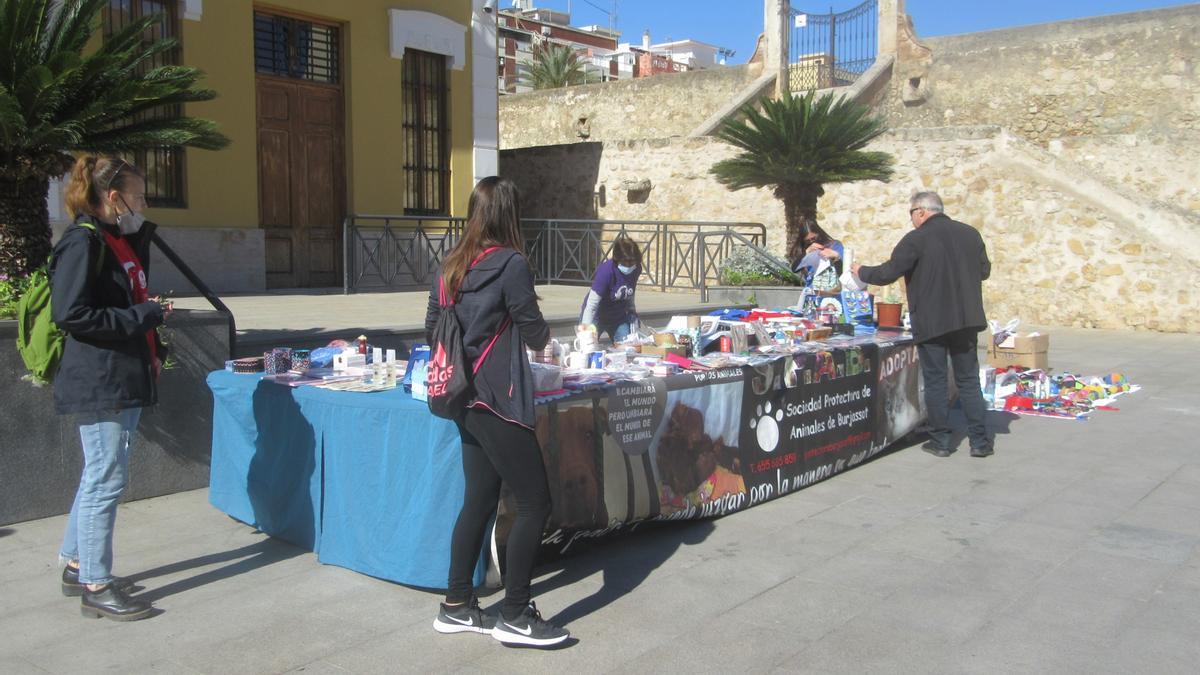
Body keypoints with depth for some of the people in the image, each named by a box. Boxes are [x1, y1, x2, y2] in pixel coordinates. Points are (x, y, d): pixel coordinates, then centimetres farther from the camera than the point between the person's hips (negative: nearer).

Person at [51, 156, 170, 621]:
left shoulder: (122, 241, 16)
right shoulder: (83, 242, -14)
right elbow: (70, 314, -21)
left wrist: (152, 350, 14)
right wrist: (143, 316, -18)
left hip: (125, 380, 10)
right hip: (99, 385, -10)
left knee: (99, 477, 17)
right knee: (106, 480, -4)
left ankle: (76, 566, 30)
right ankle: (96, 588, 6)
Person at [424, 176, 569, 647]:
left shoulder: (450, 267, 8)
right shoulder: (511, 264, -13)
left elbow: (432, 332, 12)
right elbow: (536, 335, -9)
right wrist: (542, 333, 13)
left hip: (465, 398, 8)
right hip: (497, 400, -8)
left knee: (479, 499, 15)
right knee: (534, 502, 0)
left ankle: (457, 607, 22)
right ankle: (515, 616, 5)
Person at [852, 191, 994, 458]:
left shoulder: (916, 239, -12)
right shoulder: (970, 233, 5)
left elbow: (887, 274, -10)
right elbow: (984, 270, 16)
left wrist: (861, 271, 8)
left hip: (931, 322, -5)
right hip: (966, 319, 5)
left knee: (935, 382, 5)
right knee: (969, 380, 12)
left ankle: (940, 441, 10)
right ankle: (979, 441, 12)